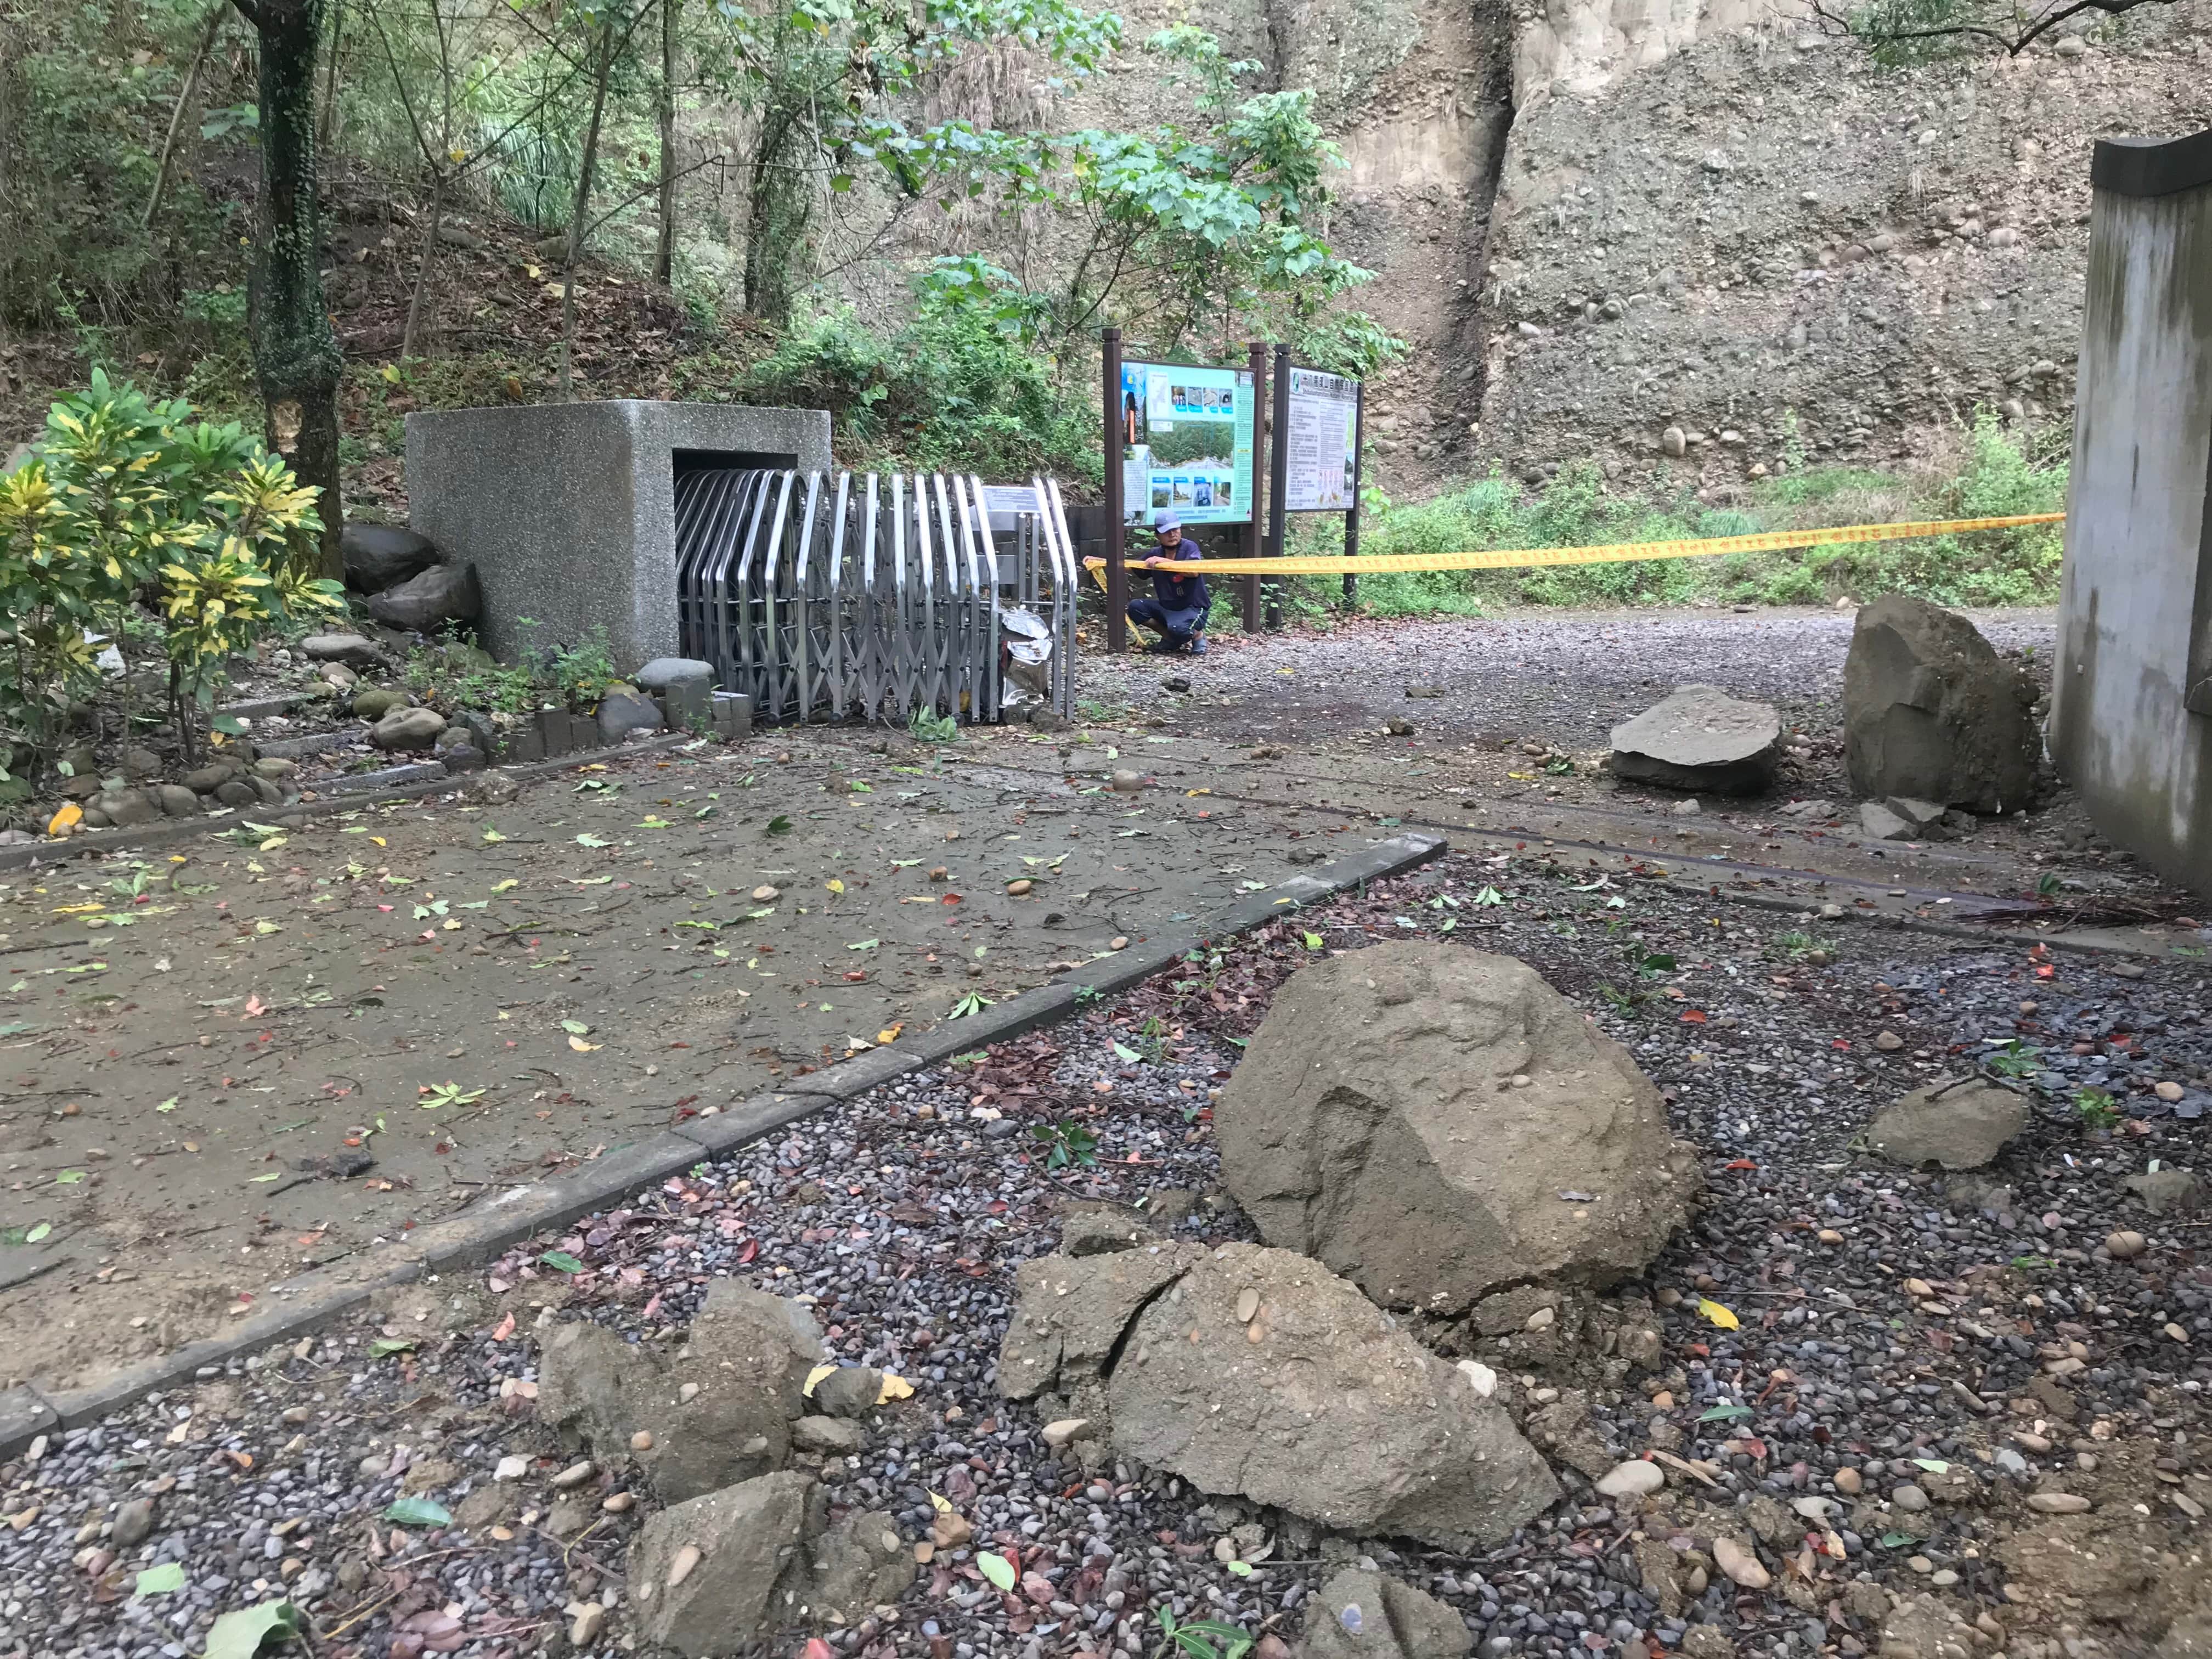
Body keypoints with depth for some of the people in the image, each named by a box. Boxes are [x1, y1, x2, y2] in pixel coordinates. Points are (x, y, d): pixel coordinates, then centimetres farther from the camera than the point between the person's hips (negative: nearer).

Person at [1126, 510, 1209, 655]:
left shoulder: (1189, 547, -14)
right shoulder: (1156, 554, 2)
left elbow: (1194, 572, -33)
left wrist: (1163, 561, -37)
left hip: (1193, 609, -6)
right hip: (1167, 607, 6)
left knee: (1178, 628, -36)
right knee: (1135, 607, -12)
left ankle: (1198, 635, 2)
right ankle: (1170, 639, 5)